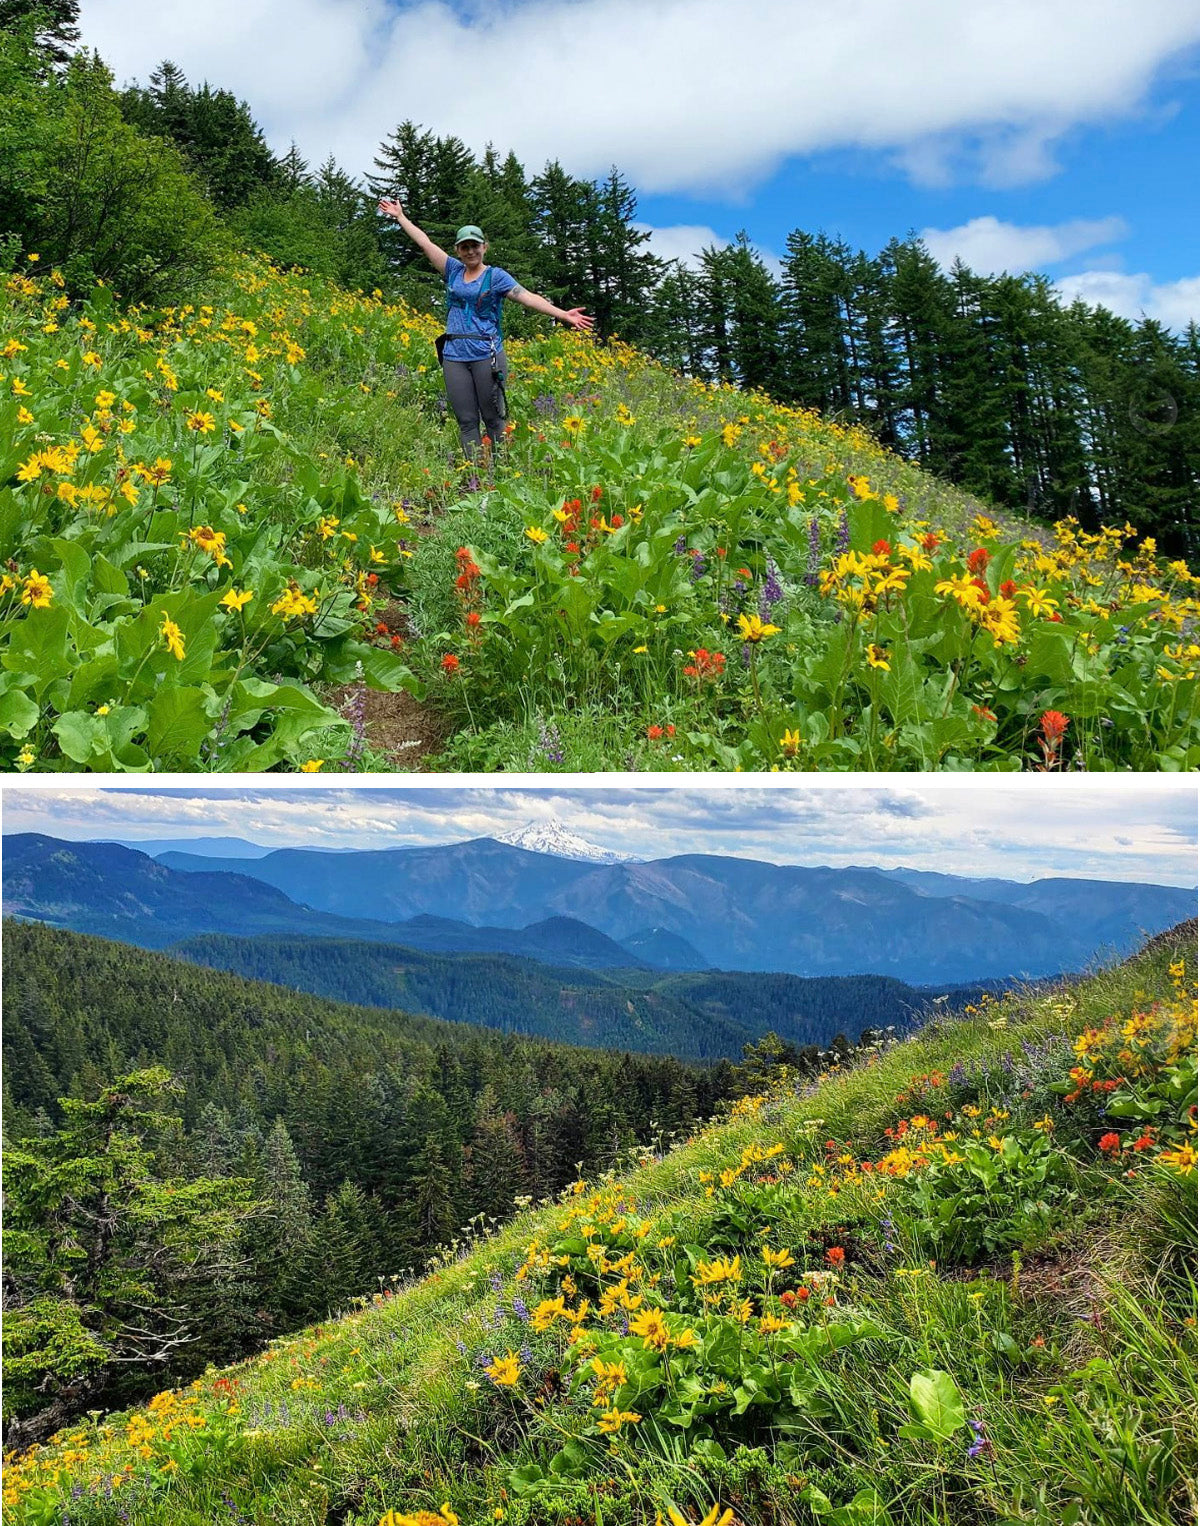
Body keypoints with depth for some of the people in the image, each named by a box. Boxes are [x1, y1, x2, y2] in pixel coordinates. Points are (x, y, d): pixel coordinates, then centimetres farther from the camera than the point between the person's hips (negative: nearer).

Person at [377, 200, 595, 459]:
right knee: (466, 421, 4)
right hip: (455, 357, 4)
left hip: (487, 356, -4)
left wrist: (562, 314, -20)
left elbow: (527, 297, -9)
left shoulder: (495, 276, 1)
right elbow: (425, 243, 18)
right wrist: (399, 216, 22)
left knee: (493, 418, -1)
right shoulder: (454, 270, 12)